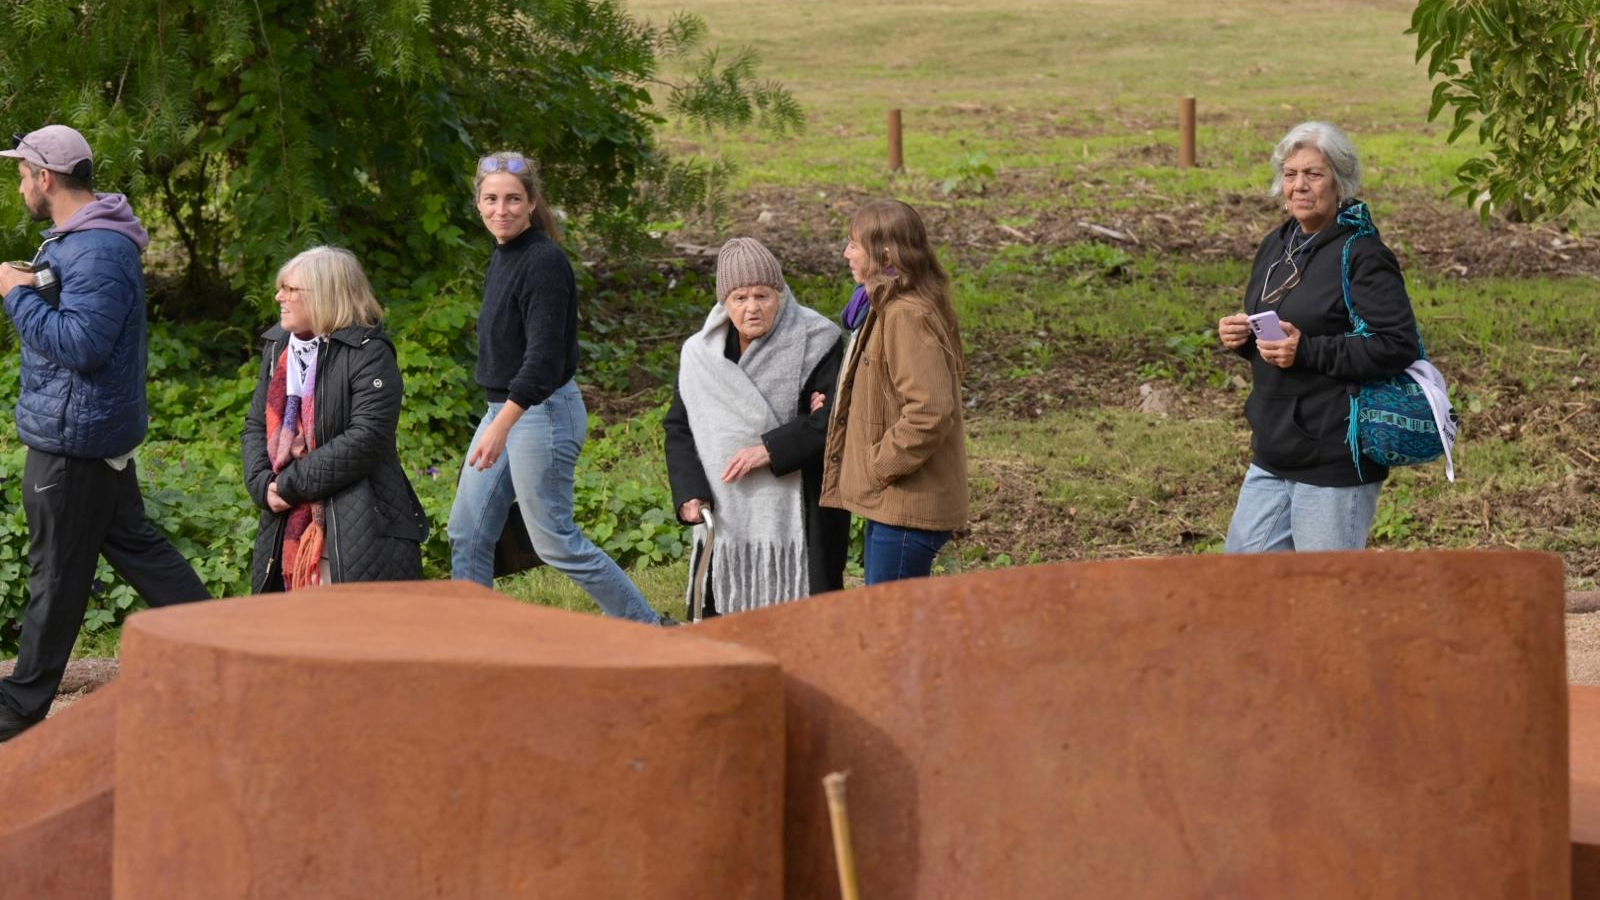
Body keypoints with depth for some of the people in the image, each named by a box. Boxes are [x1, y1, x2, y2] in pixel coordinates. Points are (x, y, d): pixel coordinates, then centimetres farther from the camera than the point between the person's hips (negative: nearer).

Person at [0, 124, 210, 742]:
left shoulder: (97, 252, -22)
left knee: (56, 575, -1)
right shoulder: (81, 239, 13)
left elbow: (79, 344, -27)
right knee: (135, 545, 16)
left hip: (73, 437, -11)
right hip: (96, 430, 11)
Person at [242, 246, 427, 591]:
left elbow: (367, 438, -19)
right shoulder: (277, 348, 14)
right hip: (287, 530, 7)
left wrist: (292, 484, -16)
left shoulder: (368, 353, -10)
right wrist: (262, 484, -3)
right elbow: (256, 425, 18)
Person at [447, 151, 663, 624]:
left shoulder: (544, 262, -18)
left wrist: (501, 426, -32)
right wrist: (497, 422, 19)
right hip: (504, 409, 9)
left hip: (543, 412, -9)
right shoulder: (502, 258, 10)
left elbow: (544, 358, -26)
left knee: (555, 541, -3)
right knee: (467, 533, 9)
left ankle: (647, 630, 8)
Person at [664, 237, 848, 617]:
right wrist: (689, 492, -5)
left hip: (797, 516, -3)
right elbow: (679, 428, 10)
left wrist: (771, 449, -18)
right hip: (725, 517, 3)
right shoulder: (700, 355, 7)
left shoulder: (815, 343, -5)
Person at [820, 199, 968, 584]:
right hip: (889, 501, 11)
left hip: (906, 506, -11)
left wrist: (881, 466, -18)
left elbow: (929, 411, -28)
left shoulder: (907, 317, -20)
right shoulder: (886, 310, 15)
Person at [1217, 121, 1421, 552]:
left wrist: (1306, 352, -23)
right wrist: (1239, 336, 2)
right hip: (1273, 453, 9)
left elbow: (1399, 345, -22)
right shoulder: (1277, 246, 12)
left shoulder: (1361, 255, -14)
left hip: (1336, 463, -9)